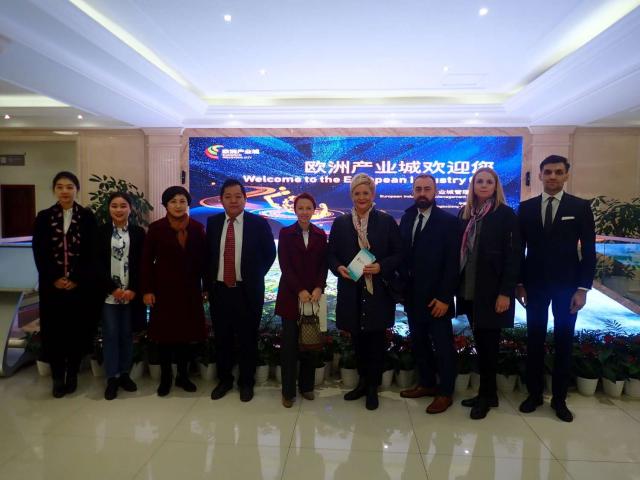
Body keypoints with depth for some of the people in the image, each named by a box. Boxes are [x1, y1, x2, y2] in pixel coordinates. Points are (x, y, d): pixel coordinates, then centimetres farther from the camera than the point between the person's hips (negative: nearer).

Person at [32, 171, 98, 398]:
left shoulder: (87, 217, 1)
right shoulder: (44, 217, 5)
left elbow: (91, 252, -3)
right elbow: (38, 252, 0)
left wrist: (77, 279, -11)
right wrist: (54, 278, -10)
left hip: (81, 285, -1)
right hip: (52, 285, 1)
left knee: (78, 330, 5)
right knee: (54, 331, 5)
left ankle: (72, 374, 20)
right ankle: (57, 377, 18)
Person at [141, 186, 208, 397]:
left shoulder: (197, 228, 2)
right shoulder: (156, 228, -3)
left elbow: (204, 259, 4)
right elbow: (146, 260, -3)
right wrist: (146, 290, -7)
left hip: (190, 290, 2)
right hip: (164, 289, -1)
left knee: (186, 332, 8)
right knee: (165, 332, 7)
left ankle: (183, 375, 24)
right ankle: (165, 377, 22)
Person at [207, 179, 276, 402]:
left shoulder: (259, 223, -5)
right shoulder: (213, 222, 5)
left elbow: (270, 253, 3)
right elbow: (208, 253, 14)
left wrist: (256, 276, 1)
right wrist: (209, 280, 7)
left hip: (247, 291, -2)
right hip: (219, 290, 3)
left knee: (247, 339, 9)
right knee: (222, 338, 13)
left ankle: (246, 382, 26)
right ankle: (224, 380, 32)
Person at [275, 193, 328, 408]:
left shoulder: (320, 235, 7)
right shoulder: (285, 233, 2)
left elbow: (323, 265, 4)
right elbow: (285, 266, -4)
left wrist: (318, 288, -11)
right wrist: (300, 291, -12)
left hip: (313, 295, 2)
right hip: (291, 295, -2)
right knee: (290, 343, 1)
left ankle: (307, 386, 22)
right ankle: (288, 391, 13)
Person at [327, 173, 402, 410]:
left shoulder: (387, 221, 1)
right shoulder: (340, 223, 6)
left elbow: (399, 254, 0)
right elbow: (331, 254, 8)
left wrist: (381, 267, -16)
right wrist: (339, 268, -12)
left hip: (378, 291, -2)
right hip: (351, 291, 2)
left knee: (375, 341, 7)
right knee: (358, 340, 12)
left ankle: (372, 388, 24)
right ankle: (363, 382, 32)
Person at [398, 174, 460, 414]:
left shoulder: (448, 221, -8)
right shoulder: (406, 218, 9)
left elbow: (452, 263, -12)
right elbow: (402, 253, 9)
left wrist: (444, 297, -15)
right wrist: (403, 285, 0)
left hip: (436, 297, -5)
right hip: (413, 295, 6)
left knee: (443, 346, 6)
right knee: (418, 342, 15)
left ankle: (445, 392, 21)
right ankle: (427, 383, 33)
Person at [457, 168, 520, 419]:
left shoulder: (506, 214, -5)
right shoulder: (465, 213, 9)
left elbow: (513, 255, -10)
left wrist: (505, 292, -15)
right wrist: (458, 285, 7)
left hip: (492, 290, -5)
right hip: (469, 289, 5)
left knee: (488, 343, 3)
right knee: (480, 342, 12)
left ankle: (486, 395, 18)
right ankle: (488, 393, 25)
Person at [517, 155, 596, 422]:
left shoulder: (580, 207, -1)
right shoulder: (526, 208, 3)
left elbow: (588, 251, -2)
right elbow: (520, 248, 5)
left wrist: (583, 288, -8)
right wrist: (519, 283, 1)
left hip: (567, 285, -1)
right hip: (534, 285, 1)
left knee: (564, 342, 8)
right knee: (534, 340, 8)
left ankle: (559, 398, 23)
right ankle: (534, 393, 23)